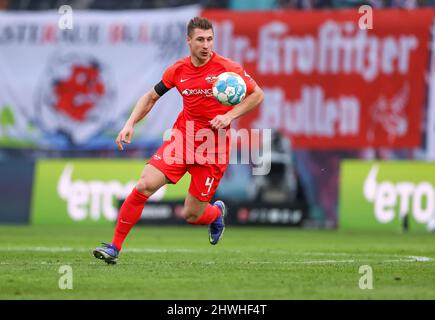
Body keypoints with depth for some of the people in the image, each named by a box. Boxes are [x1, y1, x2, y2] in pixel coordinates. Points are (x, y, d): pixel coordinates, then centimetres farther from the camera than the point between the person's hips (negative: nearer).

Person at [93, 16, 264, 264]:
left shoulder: (227, 68, -10)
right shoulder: (178, 70, 1)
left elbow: (257, 95, -2)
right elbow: (152, 97, 15)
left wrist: (230, 116, -15)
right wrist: (130, 124, 3)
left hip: (214, 147, -3)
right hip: (182, 138, 3)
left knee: (191, 215, -1)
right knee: (145, 185, -17)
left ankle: (217, 212, 38)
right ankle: (115, 247, -8)